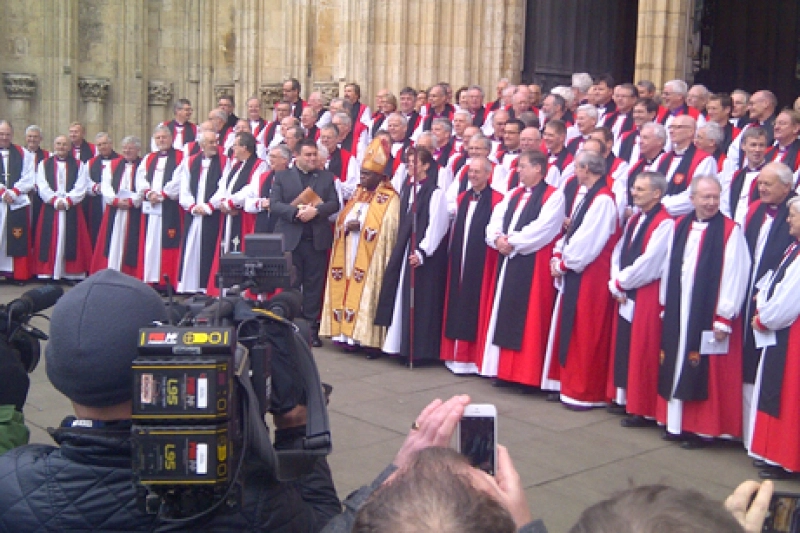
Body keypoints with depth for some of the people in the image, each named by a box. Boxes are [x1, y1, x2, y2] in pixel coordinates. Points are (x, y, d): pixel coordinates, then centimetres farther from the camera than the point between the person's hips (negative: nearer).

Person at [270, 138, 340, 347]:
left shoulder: (326, 177, 12)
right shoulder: (282, 176, 7)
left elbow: (334, 203, 2)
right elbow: (274, 205, -3)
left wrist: (315, 210, -16)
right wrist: (296, 211, -17)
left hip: (317, 238, 1)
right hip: (290, 238, -1)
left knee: (314, 285, 4)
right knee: (290, 284, 2)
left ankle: (312, 328, 10)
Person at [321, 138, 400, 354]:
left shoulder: (389, 199, -4)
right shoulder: (357, 194, 18)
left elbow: (388, 229, -15)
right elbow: (341, 221, 18)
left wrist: (361, 226, -17)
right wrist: (347, 225, -5)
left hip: (371, 259, -7)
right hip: (350, 255, 7)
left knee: (368, 294, -8)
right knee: (350, 291, 4)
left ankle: (372, 339, -4)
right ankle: (350, 334, 9)